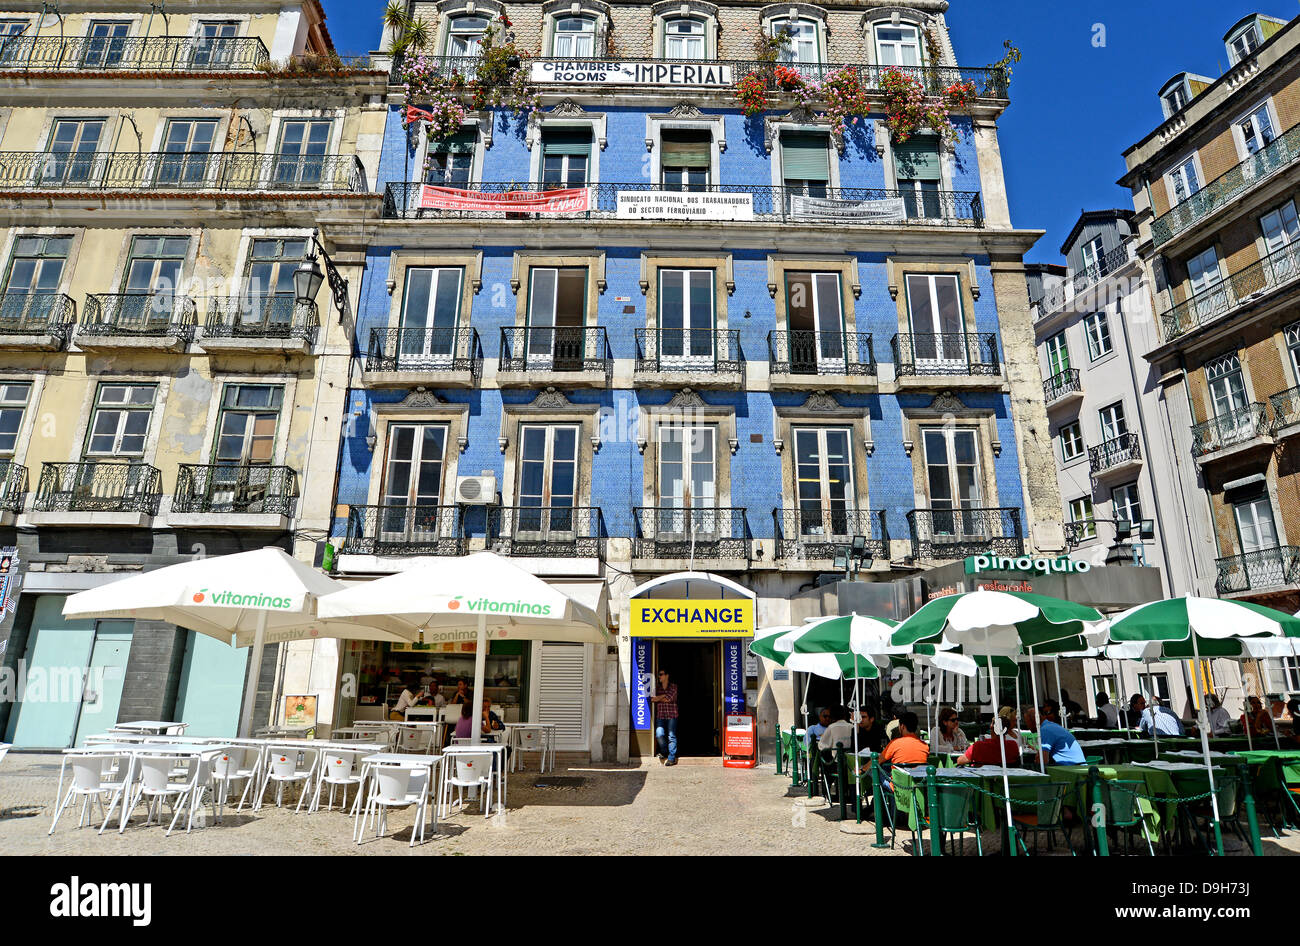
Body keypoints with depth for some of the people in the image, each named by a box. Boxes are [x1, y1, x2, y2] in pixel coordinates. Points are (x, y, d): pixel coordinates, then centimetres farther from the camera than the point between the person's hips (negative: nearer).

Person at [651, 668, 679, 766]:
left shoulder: (673, 686, 2)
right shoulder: (657, 686, 13)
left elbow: (669, 698, -11)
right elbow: (653, 698, 0)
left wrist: (658, 698, -4)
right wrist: (664, 696, -10)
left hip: (671, 715, -3)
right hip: (660, 715, 3)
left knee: (671, 736, -4)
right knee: (659, 734, -11)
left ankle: (671, 758, 2)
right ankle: (664, 752, 15)